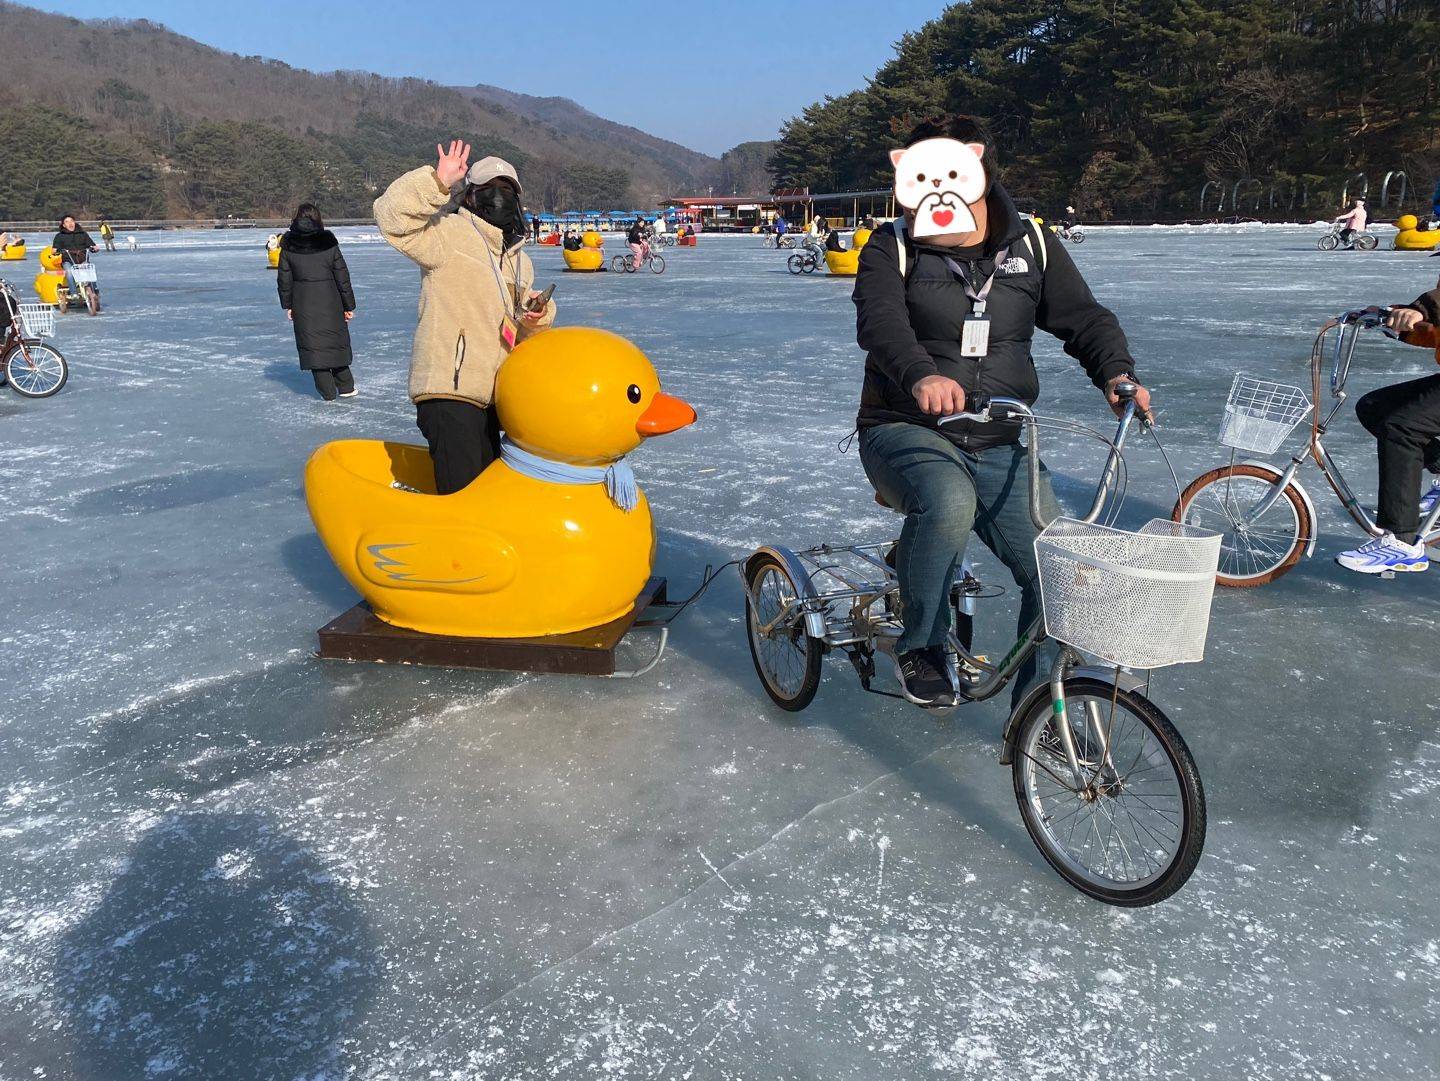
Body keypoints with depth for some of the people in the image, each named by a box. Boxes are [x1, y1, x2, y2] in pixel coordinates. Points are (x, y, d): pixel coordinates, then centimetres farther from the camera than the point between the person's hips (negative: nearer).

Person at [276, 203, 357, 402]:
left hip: (303, 304, 0)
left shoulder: (288, 246, -1)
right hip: (329, 301, 0)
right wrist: (349, 305, 5)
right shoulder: (328, 242, -4)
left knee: (312, 344, 7)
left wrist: (287, 305, 12)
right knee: (335, 341, 13)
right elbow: (342, 276, -2)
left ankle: (327, 391, 6)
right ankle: (346, 387, 15)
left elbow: (284, 278, 3)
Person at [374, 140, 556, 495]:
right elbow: (392, 216, -20)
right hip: (449, 391, -8)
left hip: (491, 396, 8)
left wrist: (537, 316, 2)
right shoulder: (447, 233, -3)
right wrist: (438, 181, -29)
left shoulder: (521, 262, 20)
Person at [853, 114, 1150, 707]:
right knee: (948, 502, -38)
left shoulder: (1029, 245, 7)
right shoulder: (893, 247, -5)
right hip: (906, 432, -4)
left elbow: (1084, 317, 7)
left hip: (999, 446, 4)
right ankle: (920, 647, -13)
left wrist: (1116, 373, -15)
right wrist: (922, 375, -44)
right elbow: (880, 322, -23)